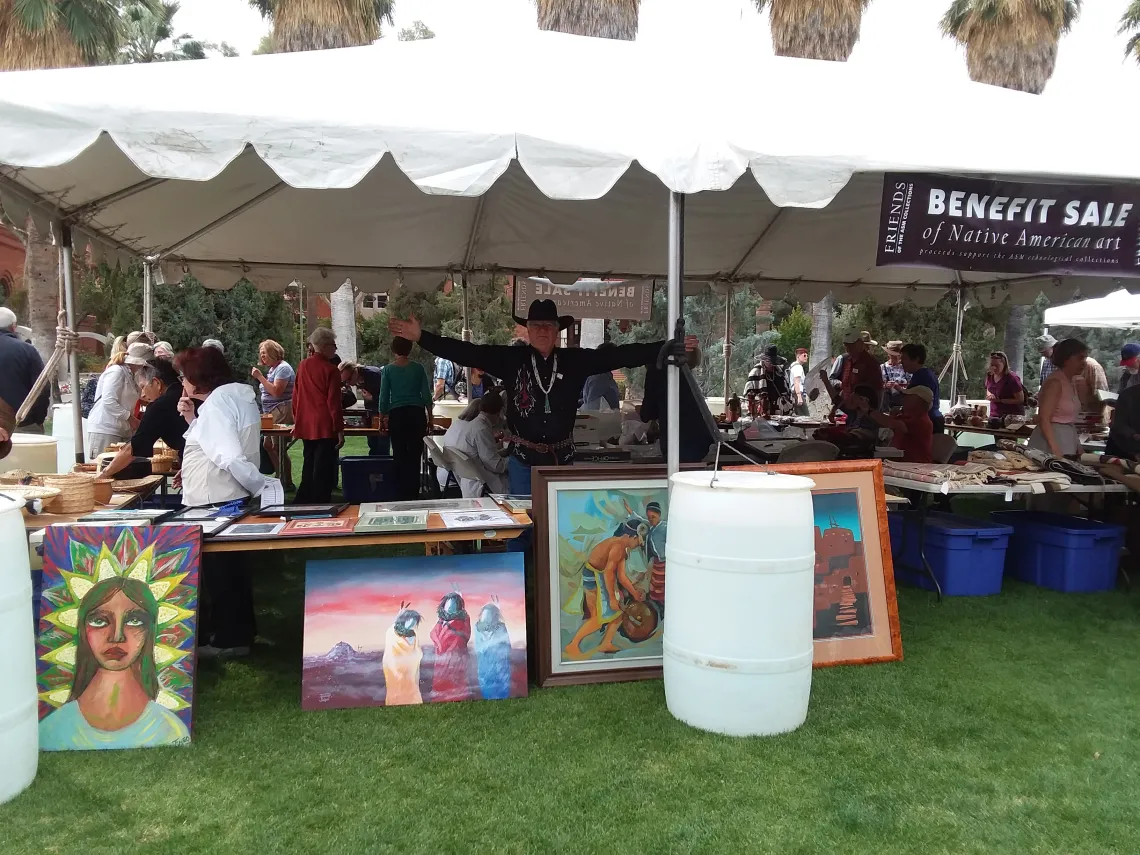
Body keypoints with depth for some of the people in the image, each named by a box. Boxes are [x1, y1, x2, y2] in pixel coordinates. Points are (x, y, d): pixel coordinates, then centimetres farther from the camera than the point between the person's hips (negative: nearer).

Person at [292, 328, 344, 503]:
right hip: (326, 427, -7)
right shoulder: (331, 370, -11)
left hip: (306, 426, 7)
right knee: (324, 472, 0)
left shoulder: (303, 365, 7)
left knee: (308, 469, 17)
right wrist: (340, 429, -9)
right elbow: (334, 402, -13)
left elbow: (296, 396, 13)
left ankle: (302, 504, 22)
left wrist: (297, 422, 22)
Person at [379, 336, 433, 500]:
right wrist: (430, 417, 9)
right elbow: (426, 395, 1)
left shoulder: (388, 369, 0)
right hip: (416, 414, 0)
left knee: (399, 456, 6)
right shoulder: (418, 368, 1)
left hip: (396, 415, 0)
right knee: (415, 456, 3)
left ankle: (401, 496, 8)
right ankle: (413, 494, 4)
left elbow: (384, 396, -1)